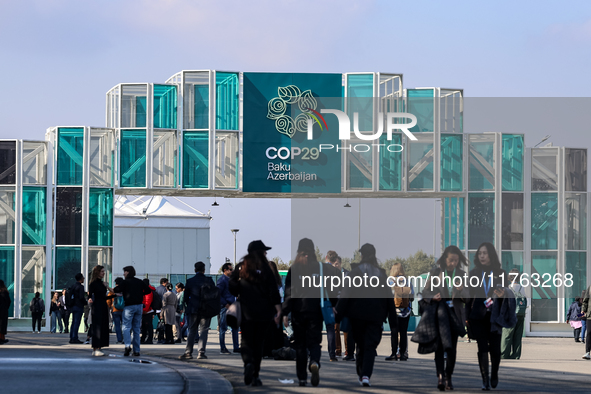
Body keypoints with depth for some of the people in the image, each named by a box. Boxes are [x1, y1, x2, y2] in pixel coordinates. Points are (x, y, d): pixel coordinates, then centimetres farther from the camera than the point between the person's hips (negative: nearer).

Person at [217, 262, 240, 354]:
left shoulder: (229, 280, 18)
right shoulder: (222, 280, -10)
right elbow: (218, 295, -17)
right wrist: (226, 304, -19)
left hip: (231, 307, 9)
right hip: (225, 307, -9)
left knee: (235, 326, 9)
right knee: (223, 327, -4)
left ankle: (236, 347, 14)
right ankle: (222, 348, 1)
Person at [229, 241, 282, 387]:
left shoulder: (240, 267, 2)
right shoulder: (265, 268, -5)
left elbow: (232, 287, 4)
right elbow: (273, 290, -8)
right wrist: (278, 309, -5)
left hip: (245, 312, 1)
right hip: (263, 313, -1)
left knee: (247, 341, 7)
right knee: (258, 343, 7)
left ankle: (248, 363, -23)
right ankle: (255, 375, 5)